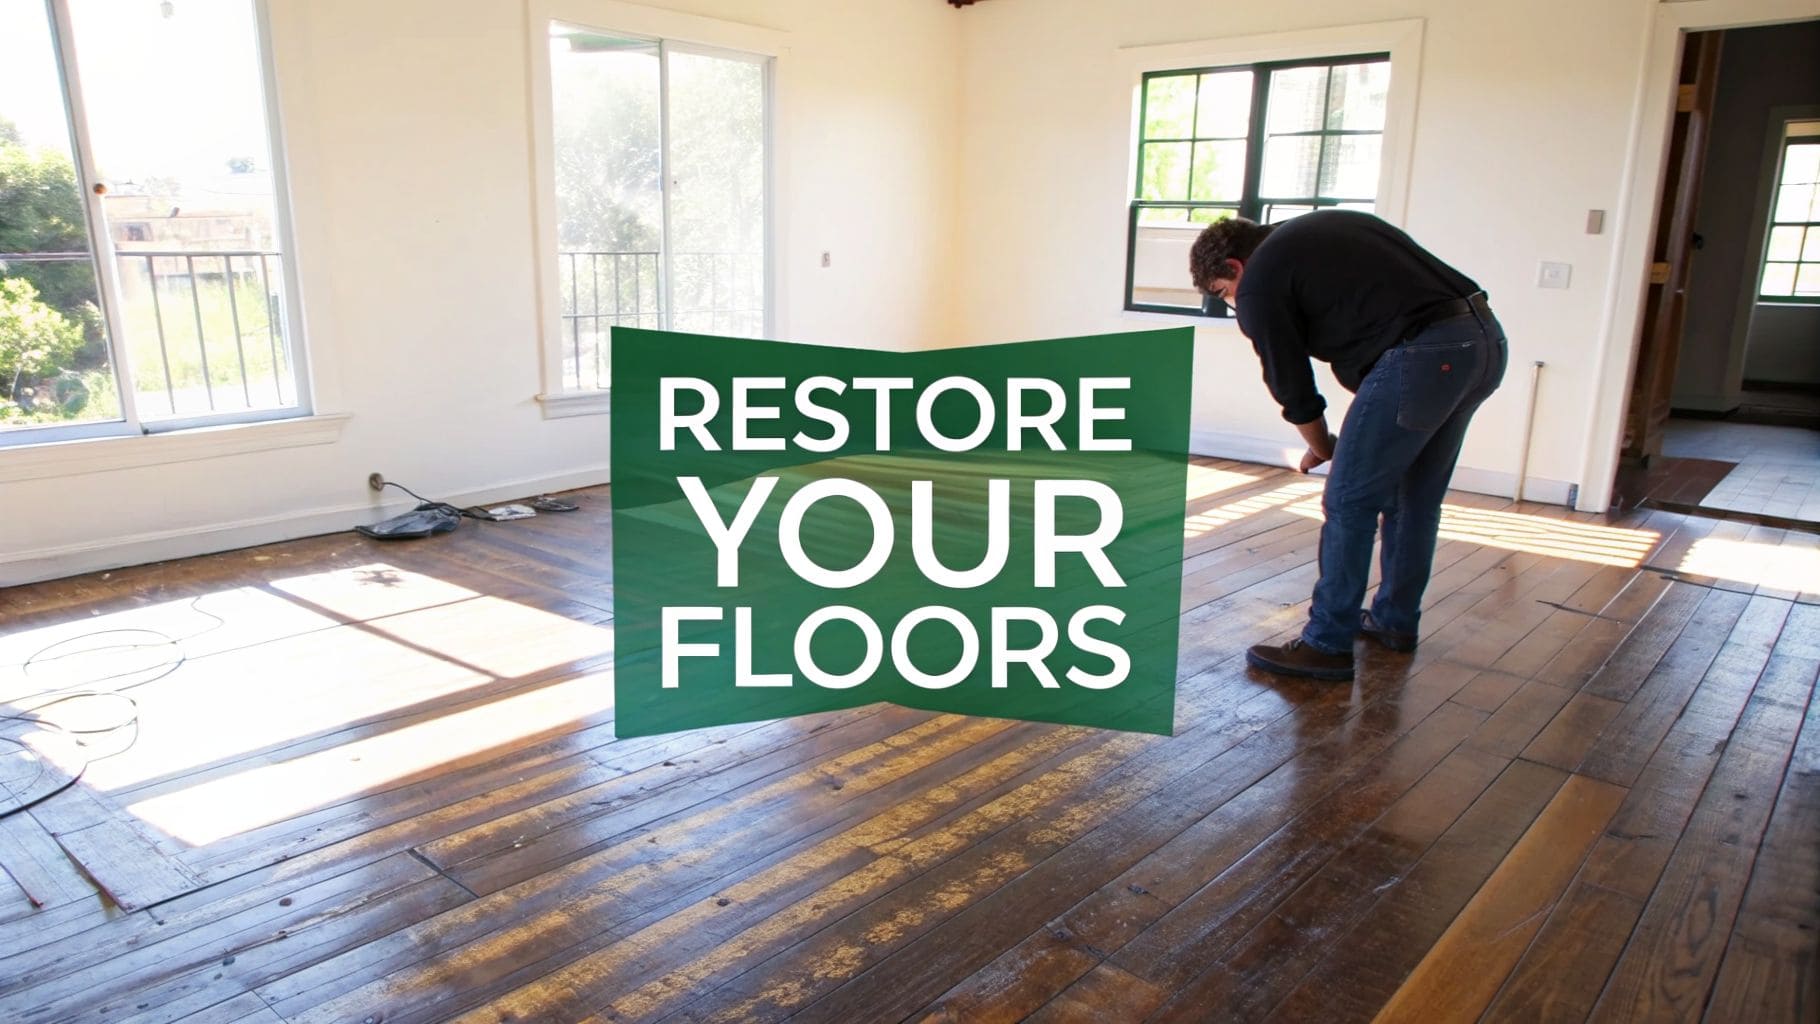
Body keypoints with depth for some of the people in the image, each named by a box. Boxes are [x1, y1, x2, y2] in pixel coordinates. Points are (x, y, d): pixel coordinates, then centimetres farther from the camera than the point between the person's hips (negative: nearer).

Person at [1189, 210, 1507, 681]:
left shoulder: (1259, 282, 0)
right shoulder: (1309, 232, 25)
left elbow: (1292, 386, 6)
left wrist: (1323, 448, 25)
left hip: (1425, 354, -9)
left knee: (1349, 501, 1)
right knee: (1413, 497, 21)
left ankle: (1326, 645, 8)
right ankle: (1396, 620, 36)